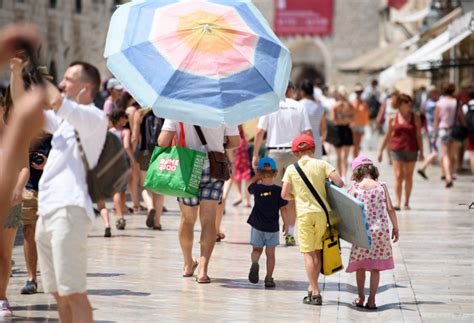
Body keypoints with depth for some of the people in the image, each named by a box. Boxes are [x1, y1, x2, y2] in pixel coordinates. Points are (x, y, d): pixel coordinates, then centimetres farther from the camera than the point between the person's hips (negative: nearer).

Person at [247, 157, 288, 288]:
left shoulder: (256, 188, -8)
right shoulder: (278, 190, -11)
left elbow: (250, 188, 18)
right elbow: (283, 209, -6)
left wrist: (259, 181, 28)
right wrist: (286, 224, 6)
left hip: (257, 225, 0)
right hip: (273, 227, 0)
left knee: (256, 249, 12)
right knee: (270, 253, 10)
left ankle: (254, 263, -20)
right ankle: (269, 278, 11)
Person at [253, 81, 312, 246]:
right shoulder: (299, 107, 2)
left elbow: (260, 132, -3)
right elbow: (307, 133, -3)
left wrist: (255, 155, 2)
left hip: (274, 153, 0)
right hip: (294, 152, 0)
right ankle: (290, 233, 5)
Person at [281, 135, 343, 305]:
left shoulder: (291, 169, 1)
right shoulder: (321, 164, 0)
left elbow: (284, 194, -2)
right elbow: (339, 183, -7)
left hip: (304, 213, -2)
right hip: (322, 212, 2)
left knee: (308, 253, 0)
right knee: (318, 250, 16)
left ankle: (315, 293, -7)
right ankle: (312, 287, 21)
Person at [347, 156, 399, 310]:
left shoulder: (354, 188, -4)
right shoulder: (381, 186, -1)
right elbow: (390, 209, -3)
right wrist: (395, 228, 7)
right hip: (381, 231, 1)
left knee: (360, 265, 18)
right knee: (375, 267, 10)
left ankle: (361, 297, 24)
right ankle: (371, 300, 8)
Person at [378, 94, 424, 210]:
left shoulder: (415, 118, 4)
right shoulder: (393, 119, 4)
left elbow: (419, 135, 6)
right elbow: (388, 135, 12)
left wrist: (421, 152, 4)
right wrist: (381, 150, 12)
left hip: (411, 150, 1)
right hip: (397, 150, -1)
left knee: (408, 176, 7)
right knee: (398, 176, -8)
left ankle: (407, 203, 16)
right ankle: (397, 202, -8)